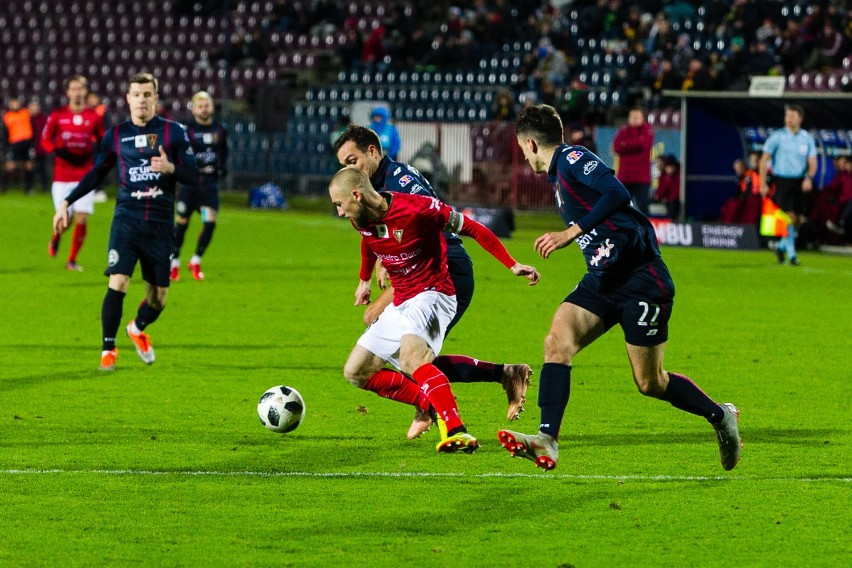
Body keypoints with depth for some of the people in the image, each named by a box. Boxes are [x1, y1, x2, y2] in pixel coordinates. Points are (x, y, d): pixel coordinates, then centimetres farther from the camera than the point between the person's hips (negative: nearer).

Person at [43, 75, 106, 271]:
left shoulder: (94, 117, 3)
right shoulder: (57, 116, 0)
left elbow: (103, 141, 14)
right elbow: (45, 139, 4)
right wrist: (58, 152, -15)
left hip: (85, 176, 1)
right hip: (62, 177, -1)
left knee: (82, 219, -7)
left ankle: (72, 260, 8)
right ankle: (55, 239, 32)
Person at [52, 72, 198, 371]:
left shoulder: (173, 132, 1)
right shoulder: (116, 135, 6)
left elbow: (193, 176, 0)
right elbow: (96, 174, 17)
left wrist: (171, 168, -21)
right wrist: (66, 203, 12)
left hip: (160, 223, 0)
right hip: (127, 219, 0)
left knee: (158, 296, 6)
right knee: (118, 282, -19)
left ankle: (138, 329, 39)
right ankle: (108, 350, -7)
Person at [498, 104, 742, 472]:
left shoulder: (572, 159, -10)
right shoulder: (558, 174, 18)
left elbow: (618, 194, -25)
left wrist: (571, 233, -27)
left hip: (639, 277, -9)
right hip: (603, 279, 9)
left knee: (650, 383, 0)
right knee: (558, 341, -13)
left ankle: (721, 417, 23)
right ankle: (547, 442, -20)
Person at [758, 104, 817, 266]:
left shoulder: (807, 138, 5)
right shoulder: (777, 136, -3)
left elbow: (812, 162, 4)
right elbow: (764, 160, 0)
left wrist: (809, 178, -16)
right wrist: (763, 184, -7)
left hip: (799, 183, 4)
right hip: (782, 180, -4)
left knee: (798, 220, 7)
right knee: (790, 217, -14)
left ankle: (781, 247, 29)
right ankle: (791, 254, -9)